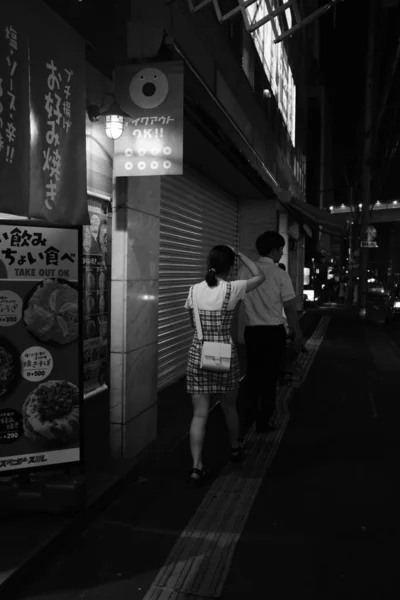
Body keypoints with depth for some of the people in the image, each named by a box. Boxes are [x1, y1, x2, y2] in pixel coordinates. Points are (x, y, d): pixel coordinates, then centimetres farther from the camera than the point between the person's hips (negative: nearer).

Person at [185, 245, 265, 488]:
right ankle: (236, 448, 43)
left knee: (200, 414, 4)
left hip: (198, 354, 2)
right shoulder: (232, 289, -10)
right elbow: (260, 276, 5)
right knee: (229, 407, 21)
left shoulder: (195, 290, -1)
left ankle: (197, 468, 0)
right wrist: (240, 254, 10)